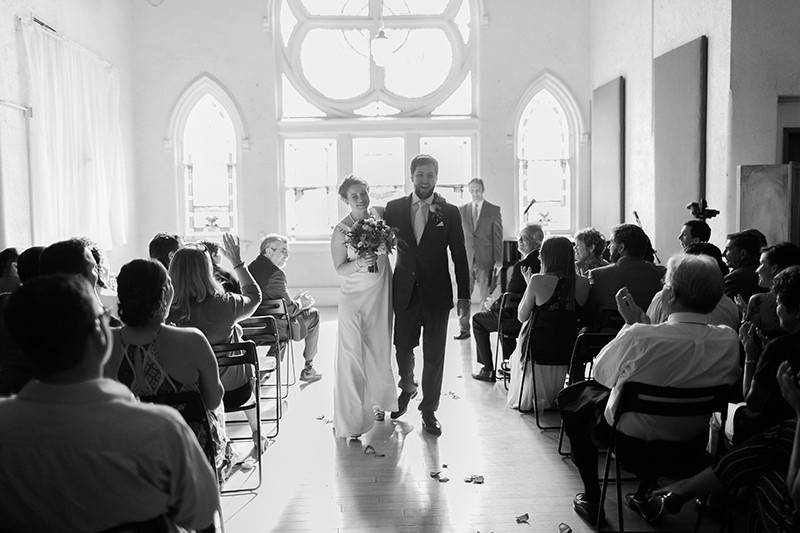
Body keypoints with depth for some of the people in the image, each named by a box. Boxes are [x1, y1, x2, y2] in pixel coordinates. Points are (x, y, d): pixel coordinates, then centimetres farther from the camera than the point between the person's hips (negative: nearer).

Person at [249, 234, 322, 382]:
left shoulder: (250, 268, 4)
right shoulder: (276, 273, -23)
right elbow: (289, 309, -19)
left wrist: (295, 301, 13)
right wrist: (300, 303, 2)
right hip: (276, 329, -8)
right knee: (313, 314, 15)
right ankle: (308, 369, 23)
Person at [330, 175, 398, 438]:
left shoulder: (380, 214, 1)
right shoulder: (341, 231, -10)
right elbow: (339, 268, -8)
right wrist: (359, 263, -26)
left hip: (382, 293, 4)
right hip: (355, 296, -4)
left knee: (379, 349, 13)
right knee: (352, 354, -3)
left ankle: (377, 402, 33)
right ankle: (350, 417, 7)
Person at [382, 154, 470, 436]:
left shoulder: (449, 212, -2)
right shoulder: (394, 208, 2)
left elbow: (460, 257, -1)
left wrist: (464, 296, -4)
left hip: (437, 293, -1)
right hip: (405, 293, 2)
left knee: (434, 356, 5)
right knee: (402, 347, 13)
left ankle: (429, 411, 20)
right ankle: (407, 388, 43)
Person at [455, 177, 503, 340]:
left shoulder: (494, 210, 4)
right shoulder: (462, 210, 10)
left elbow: (498, 237, 1)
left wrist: (498, 261, -5)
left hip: (485, 261, -2)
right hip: (466, 260, 2)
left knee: (487, 297, 1)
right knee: (462, 296, 0)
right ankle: (464, 329, 9)